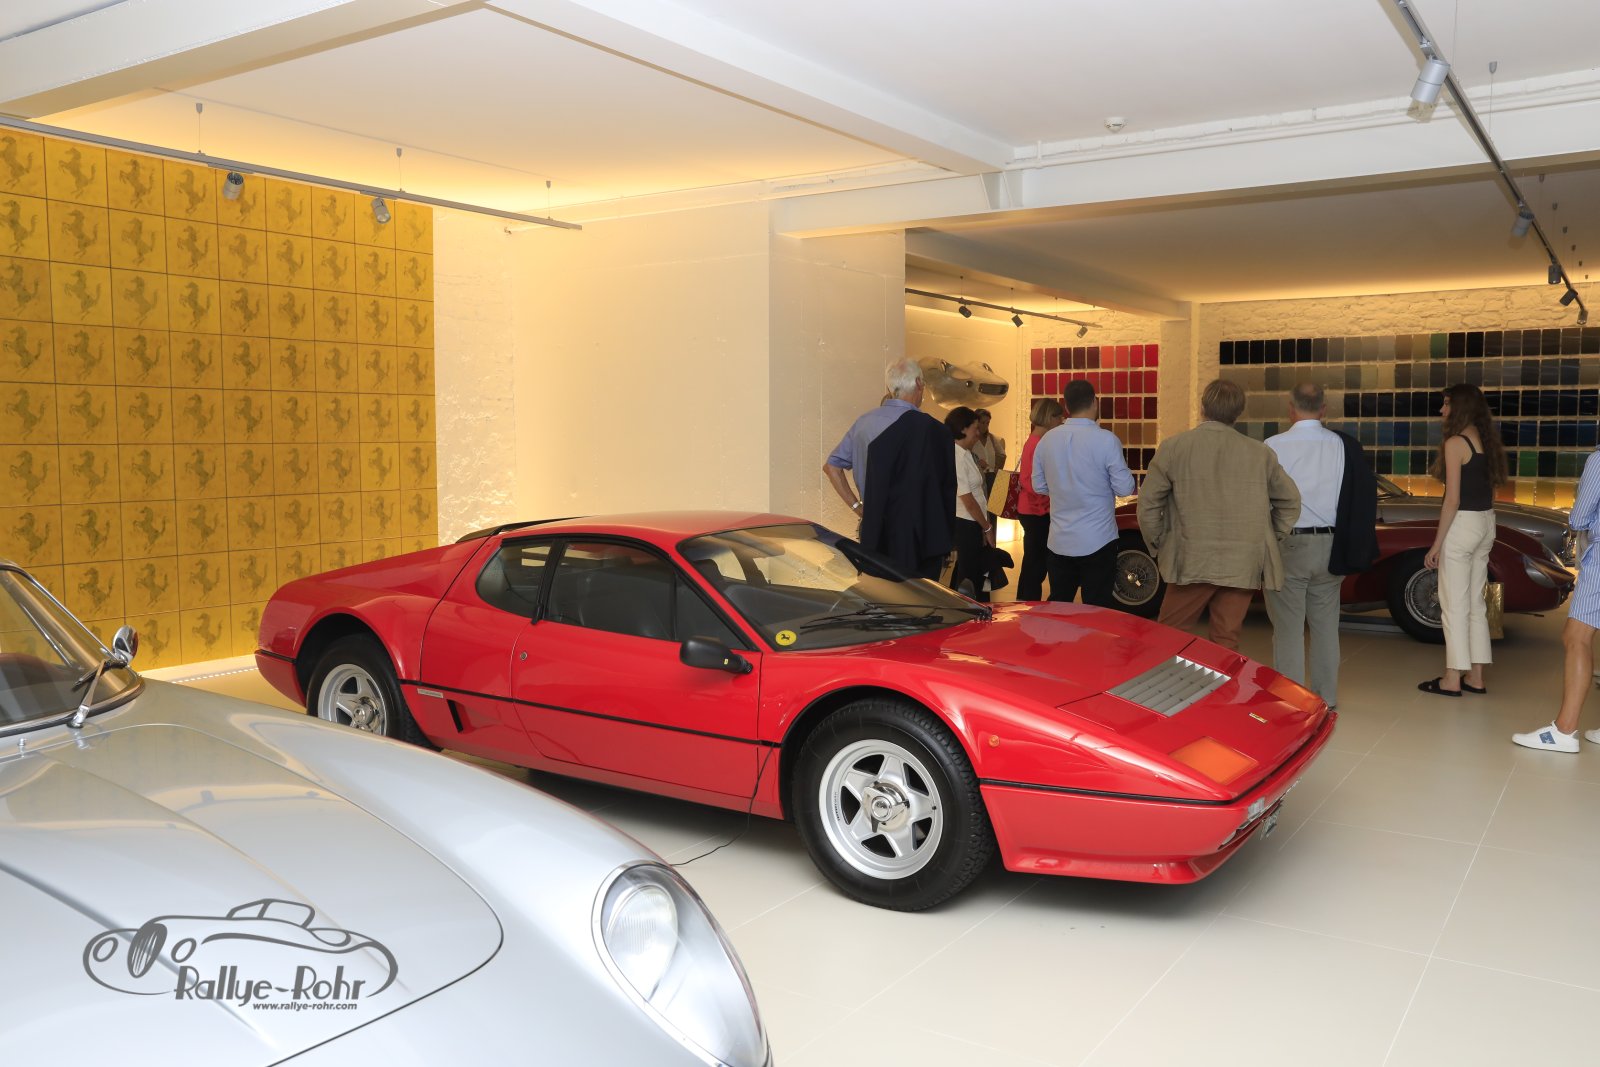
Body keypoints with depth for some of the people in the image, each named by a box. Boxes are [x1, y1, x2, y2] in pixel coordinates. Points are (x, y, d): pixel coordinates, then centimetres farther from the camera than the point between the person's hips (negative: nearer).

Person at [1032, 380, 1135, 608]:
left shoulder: (1046, 440, 1)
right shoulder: (1106, 440, -13)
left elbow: (1039, 486, 11)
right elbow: (1124, 488, -10)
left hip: (1059, 543, 4)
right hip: (1098, 543, -4)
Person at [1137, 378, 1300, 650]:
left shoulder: (1173, 448, -3)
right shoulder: (1261, 454, 6)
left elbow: (1148, 503, -2)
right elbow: (1290, 501, 13)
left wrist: (1158, 546, 10)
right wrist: (1271, 541, 20)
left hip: (1192, 564, -3)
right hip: (1243, 567, 3)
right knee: (1226, 642, 9)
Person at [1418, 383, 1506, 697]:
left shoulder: (1455, 443, -15)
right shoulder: (1486, 440, 9)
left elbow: (1453, 500, -17)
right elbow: (1489, 485, 11)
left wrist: (1437, 543, -13)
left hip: (1462, 524, -8)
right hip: (1486, 523, 8)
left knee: (1454, 604, -1)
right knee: (1475, 602, 13)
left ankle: (1453, 679, 4)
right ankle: (1475, 676, 19)